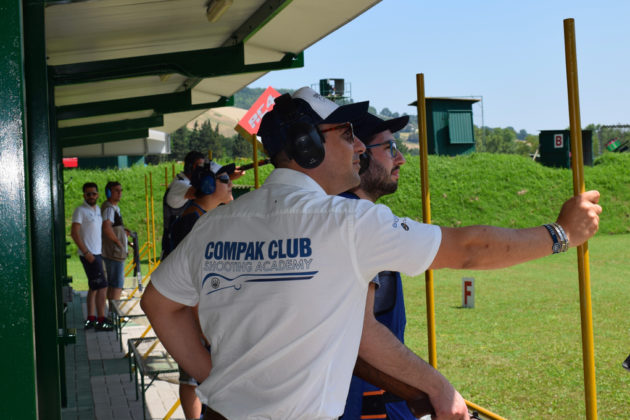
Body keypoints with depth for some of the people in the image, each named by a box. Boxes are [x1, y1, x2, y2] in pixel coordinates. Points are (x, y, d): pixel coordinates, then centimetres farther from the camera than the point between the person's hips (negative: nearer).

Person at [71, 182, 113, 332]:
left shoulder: (97, 209, 14)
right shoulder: (80, 210, -11)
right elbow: (74, 233, -16)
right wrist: (86, 253, -19)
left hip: (97, 253, 9)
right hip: (89, 255, -9)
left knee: (94, 287, 12)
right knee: (102, 286, -11)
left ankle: (90, 319, 18)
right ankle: (101, 321, -8)